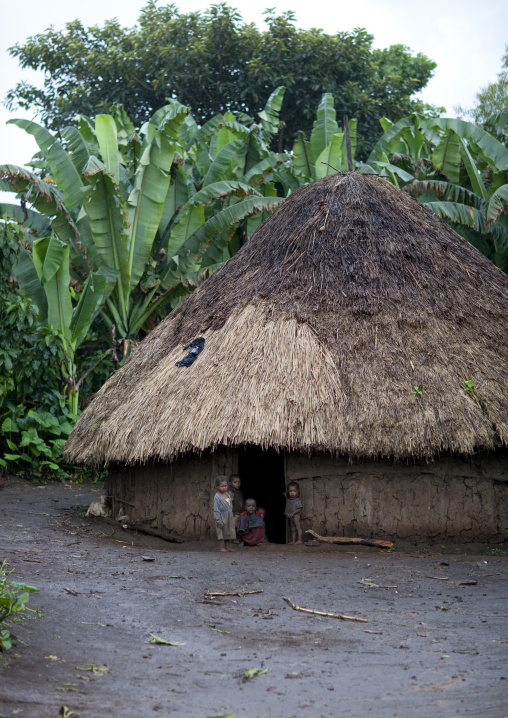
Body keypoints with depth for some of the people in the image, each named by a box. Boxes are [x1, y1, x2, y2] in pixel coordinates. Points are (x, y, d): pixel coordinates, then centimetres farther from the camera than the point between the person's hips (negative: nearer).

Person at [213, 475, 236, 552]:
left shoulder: (228, 495, 8)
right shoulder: (217, 497, -14)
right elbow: (216, 509, -15)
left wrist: (231, 515, 17)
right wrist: (218, 519, -19)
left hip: (229, 518, 7)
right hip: (222, 518, -7)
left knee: (228, 531, 12)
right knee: (221, 532, -2)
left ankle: (227, 546, 20)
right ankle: (221, 547, 4)